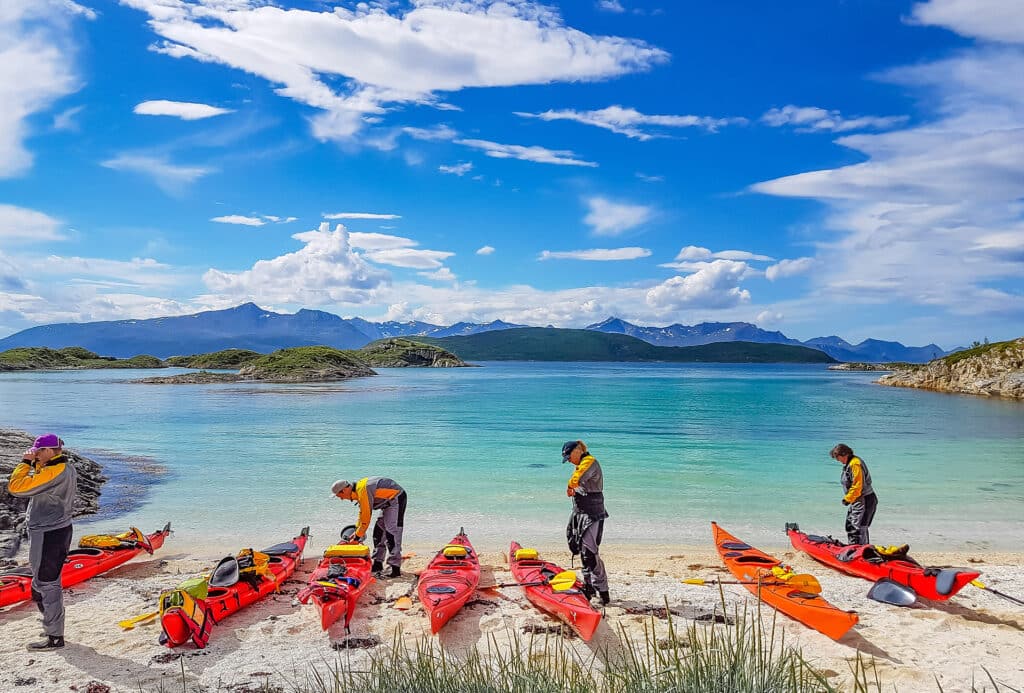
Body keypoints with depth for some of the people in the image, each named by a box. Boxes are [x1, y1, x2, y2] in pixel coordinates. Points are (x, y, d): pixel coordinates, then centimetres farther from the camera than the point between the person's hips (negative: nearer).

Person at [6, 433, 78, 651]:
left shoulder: (53, 473, -23)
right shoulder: (68, 468, 8)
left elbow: (15, 487, -23)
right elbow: (37, 483, 20)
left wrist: (26, 462, -13)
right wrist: (37, 464, 9)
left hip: (47, 535, -10)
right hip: (61, 529, 10)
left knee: (45, 585, -1)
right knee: (50, 583, 21)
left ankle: (54, 638, 7)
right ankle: (53, 627, 32)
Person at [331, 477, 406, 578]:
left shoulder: (362, 491, -24)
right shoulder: (358, 488, 6)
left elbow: (366, 518, -21)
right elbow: (362, 512, 20)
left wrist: (357, 536, -11)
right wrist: (357, 531, 19)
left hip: (397, 498, -11)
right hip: (389, 501, 11)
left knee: (391, 532, -15)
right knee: (379, 531, 13)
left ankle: (395, 568, -15)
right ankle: (378, 564, 19)